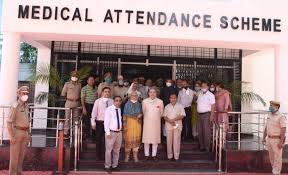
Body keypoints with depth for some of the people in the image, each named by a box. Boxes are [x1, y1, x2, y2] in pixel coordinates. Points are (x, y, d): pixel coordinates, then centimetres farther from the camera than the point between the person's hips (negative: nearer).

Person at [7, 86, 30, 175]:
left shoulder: (26, 106, 11)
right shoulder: (15, 106, -15)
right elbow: (9, 122, -16)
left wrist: (28, 134, 16)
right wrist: (11, 137, -19)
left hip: (24, 133, 7)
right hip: (16, 132, -7)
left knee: (21, 154, 12)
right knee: (14, 155, 0)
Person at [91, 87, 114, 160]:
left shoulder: (112, 101, 1)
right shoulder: (98, 101, -2)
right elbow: (94, 112, 0)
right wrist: (93, 123, -3)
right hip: (100, 122, -1)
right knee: (99, 139, 10)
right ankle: (99, 155, 27)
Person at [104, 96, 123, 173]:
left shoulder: (120, 110, 7)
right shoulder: (109, 109, -10)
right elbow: (106, 122, -12)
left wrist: (121, 129, 9)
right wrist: (108, 133, -15)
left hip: (119, 132, 6)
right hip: (111, 132, -6)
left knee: (117, 150, 14)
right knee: (109, 150, 0)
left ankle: (115, 165, 27)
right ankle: (107, 166, 16)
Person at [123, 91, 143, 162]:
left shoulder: (139, 104, 10)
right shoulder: (127, 104, 1)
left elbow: (141, 113, 16)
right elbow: (124, 115, -2)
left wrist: (140, 115, -8)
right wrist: (124, 124, -8)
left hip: (137, 123, 2)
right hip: (129, 123, -2)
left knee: (137, 139, 4)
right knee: (128, 139, 1)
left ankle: (135, 156, 16)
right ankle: (127, 156, 16)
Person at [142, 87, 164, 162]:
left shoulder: (160, 102, -6)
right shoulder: (144, 101, -6)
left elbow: (161, 113, 7)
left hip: (156, 123, 0)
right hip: (147, 122, 0)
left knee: (155, 139, 6)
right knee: (146, 139, 4)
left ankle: (154, 155, 20)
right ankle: (146, 155, 19)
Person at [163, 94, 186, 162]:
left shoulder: (180, 106, 2)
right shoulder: (167, 107, 7)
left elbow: (182, 116, -5)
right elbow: (164, 116, 3)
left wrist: (174, 119, -16)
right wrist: (170, 121, -14)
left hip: (177, 126, -1)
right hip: (169, 126, 2)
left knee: (176, 141, 0)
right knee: (169, 141, 6)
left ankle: (176, 156, 10)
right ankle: (169, 155, 17)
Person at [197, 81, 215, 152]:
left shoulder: (210, 95, -4)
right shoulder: (199, 94, 15)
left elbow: (213, 106, -9)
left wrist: (211, 116, -16)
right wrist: (197, 114, 9)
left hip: (206, 114, -6)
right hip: (199, 114, 6)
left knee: (206, 131, -6)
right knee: (200, 131, 9)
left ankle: (207, 147, 4)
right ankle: (202, 146, 20)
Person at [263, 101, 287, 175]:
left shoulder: (281, 117, -15)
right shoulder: (269, 116, 8)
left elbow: (283, 130, -18)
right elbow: (266, 128, 13)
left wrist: (281, 142, -21)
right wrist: (264, 138, 12)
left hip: (277, 140, -7)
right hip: (269, 139, 7)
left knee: (277, 158, 1)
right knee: (272, 157, 14)